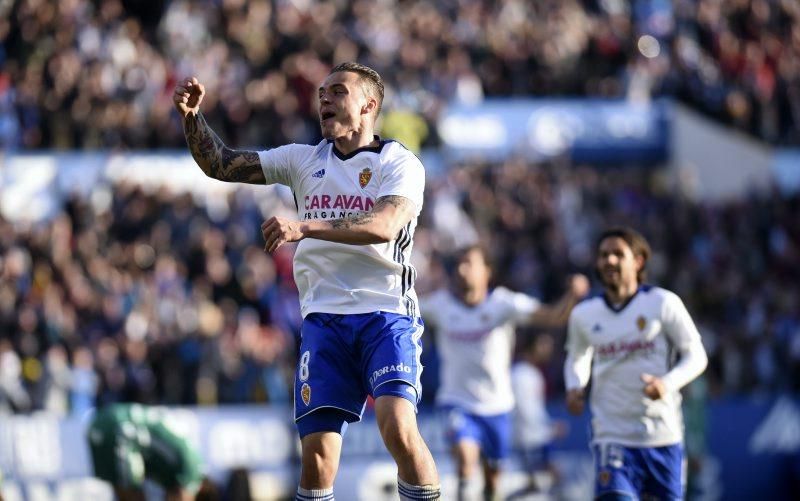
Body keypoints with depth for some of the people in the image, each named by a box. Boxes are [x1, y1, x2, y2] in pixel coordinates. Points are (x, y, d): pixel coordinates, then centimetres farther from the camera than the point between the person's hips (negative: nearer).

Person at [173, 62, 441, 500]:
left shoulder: (400, 164, 1)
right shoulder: (304, 160, 16)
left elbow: (384, 226, -18)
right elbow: (222, 165, 17)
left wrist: (304, 227, -27)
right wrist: (192, 117, 0)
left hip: (385, 315, -4)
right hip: (323, 319, 4)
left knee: (398, 428, -24)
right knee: (316, 451, -6)